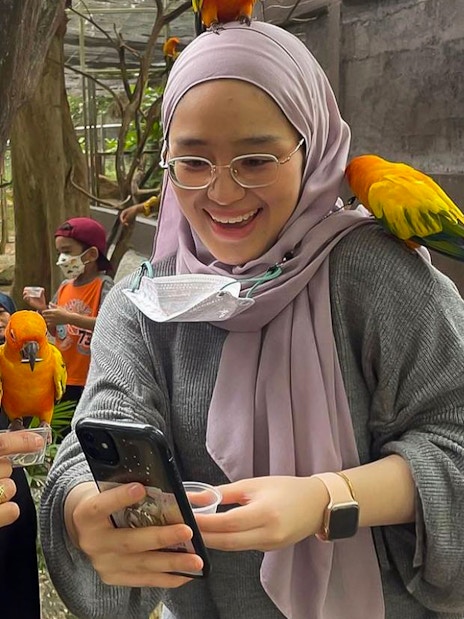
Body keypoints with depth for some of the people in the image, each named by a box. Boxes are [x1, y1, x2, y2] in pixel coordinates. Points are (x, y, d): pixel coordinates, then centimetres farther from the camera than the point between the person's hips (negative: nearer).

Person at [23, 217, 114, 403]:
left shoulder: (103, 285, -12)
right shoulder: (65, 286, 8)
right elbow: (56, 331, 15)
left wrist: (69, 318, -28)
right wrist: (43, 309, -3)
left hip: (91, 379, -7)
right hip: (63, 376, 7)